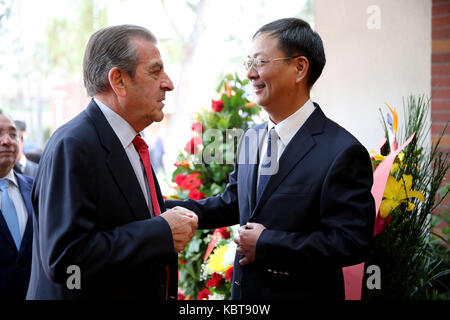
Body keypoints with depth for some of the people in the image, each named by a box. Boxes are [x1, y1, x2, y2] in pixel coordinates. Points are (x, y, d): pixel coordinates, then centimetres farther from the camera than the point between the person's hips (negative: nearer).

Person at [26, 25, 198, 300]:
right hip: (88, 293, -8)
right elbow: (63, 260, -27)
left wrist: (171, 221, -4)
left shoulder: (133, 146, 7)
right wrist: (161, 231, -22)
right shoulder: (72, 146, -20)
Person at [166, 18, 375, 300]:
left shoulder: (342, 152, -19)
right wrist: (163, 209, 3)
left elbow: (353, 242, -22)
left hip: (301, 292, -6)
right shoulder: (250, 139, 5)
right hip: (245, 288, 7)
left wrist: (266, 244, -20)